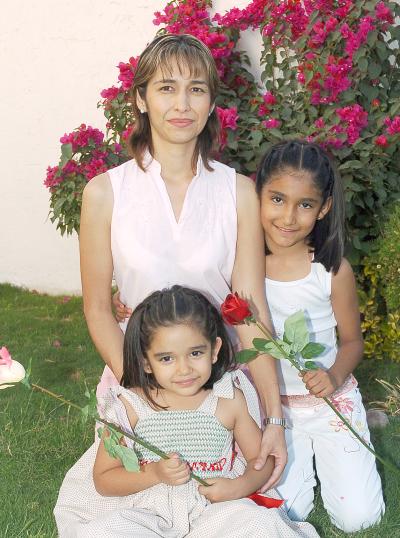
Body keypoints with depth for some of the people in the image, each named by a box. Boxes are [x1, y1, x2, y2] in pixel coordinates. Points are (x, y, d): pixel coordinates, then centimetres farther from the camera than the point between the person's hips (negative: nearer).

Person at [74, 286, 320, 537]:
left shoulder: (230, 399, -2)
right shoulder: (130, 405, -4)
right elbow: (103, 480, 3)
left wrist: (238, 487, -12)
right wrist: (154, 473, -13)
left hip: (214, 507, -1)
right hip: (150, 510, 1)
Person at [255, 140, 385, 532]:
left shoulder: (333, 270, -14)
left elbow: (351, 339, -1)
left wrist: (335, 376, -20)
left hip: (329, 400, 0)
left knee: (357, 517, -2)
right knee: (284, 513, -8)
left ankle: (321, 450, 25)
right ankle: (300, 455, 22)